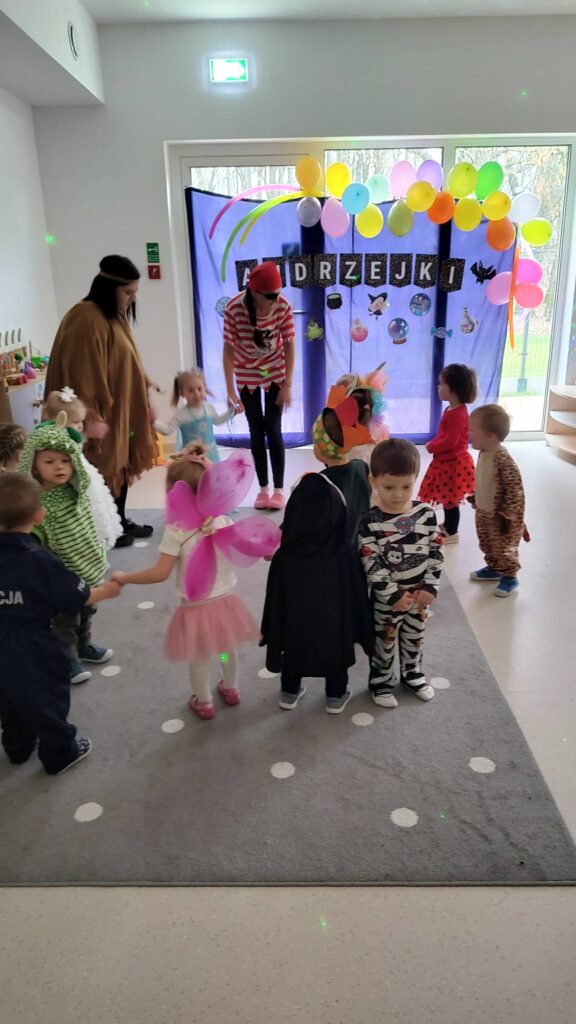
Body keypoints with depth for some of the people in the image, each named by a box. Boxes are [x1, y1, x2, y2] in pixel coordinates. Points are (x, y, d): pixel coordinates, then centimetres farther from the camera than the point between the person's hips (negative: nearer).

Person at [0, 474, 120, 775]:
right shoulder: (39, 560, -27)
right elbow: (79, 598, -19)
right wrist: (108, 590, -1)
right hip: (36, 650, -5)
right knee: (48, 702, 15)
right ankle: (60, 754, 34)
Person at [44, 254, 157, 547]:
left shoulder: (113, 315, 8)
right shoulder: (87, 320, -23)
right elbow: (86, 377, -24)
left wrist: (145, 386, 19)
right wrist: (93, 422, -22)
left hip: (120, 408, 9)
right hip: (101, 413, -9)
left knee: (121, 465, 17)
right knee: (104, 470, 4)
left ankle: (120, 521, 31)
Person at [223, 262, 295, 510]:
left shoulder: (283, 307, -20)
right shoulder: (234, 308, -24)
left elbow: (289, 345, -11)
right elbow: (228, 350, -18)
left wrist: (287, 385, -13)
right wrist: (230, 390, -18)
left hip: (275, 373, 0)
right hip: (246, 376, 0)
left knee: (273, 429, -2)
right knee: (256, 432, 4)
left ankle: (279, 489, 7)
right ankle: (263, 489, 14)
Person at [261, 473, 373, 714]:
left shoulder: (283, 557, -19)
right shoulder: (346, 554, -20)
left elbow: (275, 600, -9)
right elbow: (358, 596, -10)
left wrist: (271, 633, 5)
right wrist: (361, 630, 4)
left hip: (295, 625, 1)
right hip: (334, 625, 0)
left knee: (293, 656, 25)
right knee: (336, 661, 23)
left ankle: (289, 693, 44)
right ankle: (336, 697, 40)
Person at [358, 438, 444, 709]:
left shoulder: (426, 513, -8)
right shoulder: (370, 522, -19)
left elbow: (435, 552, -3)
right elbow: (371, 565, -19)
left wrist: (430, 586, -9)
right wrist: (393, 595, -21)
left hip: (419, 593, 4)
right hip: (386, 598, -3)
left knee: (415, 639, 23)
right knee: (384, 642, 15)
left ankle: (412, 673, 46)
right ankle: (381, 681, 36)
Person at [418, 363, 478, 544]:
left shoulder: (457, 414, -25)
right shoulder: (452, 409, 6)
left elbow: (450, 441, -26)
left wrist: (431, 446, -14)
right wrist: (433, 444, 3)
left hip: (454, 463, -10)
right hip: (447, 461, 10)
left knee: (450, 499, 4)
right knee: (447, 497, 22)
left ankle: (452, 533, 18)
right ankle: (448, 526, 39)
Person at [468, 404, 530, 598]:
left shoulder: (503, 460, -31)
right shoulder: (483, 453, -3)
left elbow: (515, 489, -26)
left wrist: (506, 515, -23)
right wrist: (475, 499, 19)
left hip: (500, 517, -9)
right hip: (483, 513, 9)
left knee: (503, 549, 9)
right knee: (487, 545, 24)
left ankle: (510, 577, 28)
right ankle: (493, 569, 44)